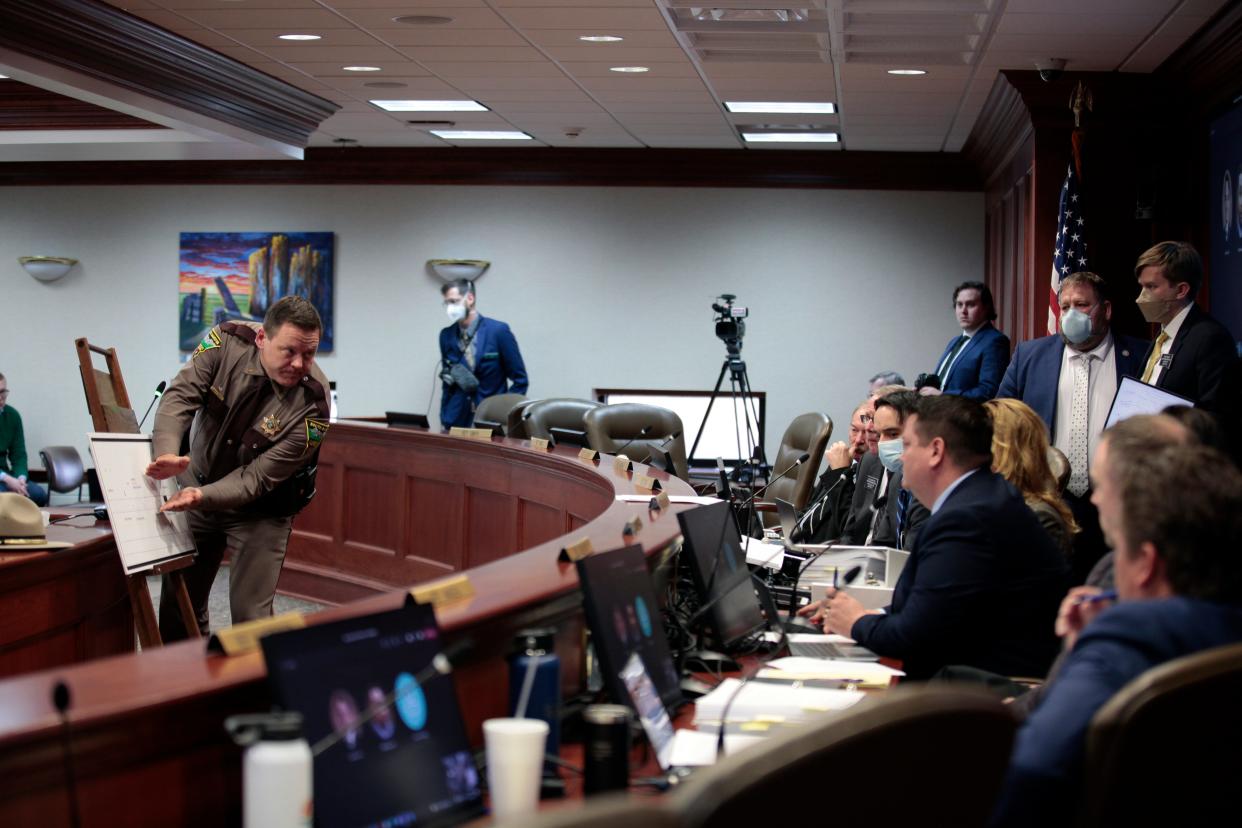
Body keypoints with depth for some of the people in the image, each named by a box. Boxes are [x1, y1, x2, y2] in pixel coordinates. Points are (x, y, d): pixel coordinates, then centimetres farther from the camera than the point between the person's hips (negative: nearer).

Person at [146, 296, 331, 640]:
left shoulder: (313, 404, -29)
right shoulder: (227, 342, -21)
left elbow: (258, 477, -26)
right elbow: (181, 395, -25)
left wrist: (202, 497, -41)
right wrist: (167, 453, -43)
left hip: (259, 510, -3)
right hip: (198, 483, 3)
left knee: (250, 616, -7)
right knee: (178, 601, 14)